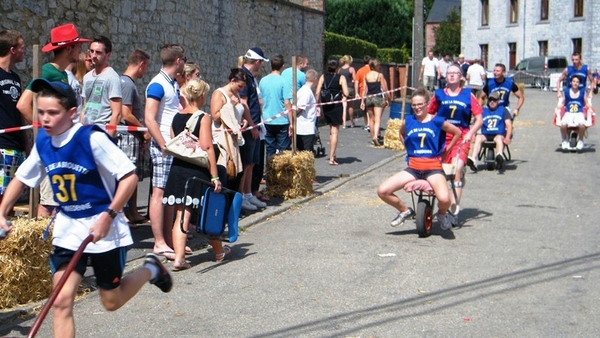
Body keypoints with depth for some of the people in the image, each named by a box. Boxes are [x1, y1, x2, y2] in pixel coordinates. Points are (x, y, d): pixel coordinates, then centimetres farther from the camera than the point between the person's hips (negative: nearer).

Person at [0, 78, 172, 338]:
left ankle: (150, 270, 38)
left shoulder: (92, 138, -20)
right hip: (67, 229, 5)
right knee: (61, 301, -7)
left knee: (111, 302, 10)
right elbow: (21, 179, 13)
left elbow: (129, 177, -19)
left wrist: (108, 216, -24)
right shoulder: (42, 142, -3)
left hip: (103, 228, -4)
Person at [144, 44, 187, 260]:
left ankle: (168, 239, 17)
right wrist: (165, 146, -19)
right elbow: (149, 119, -17)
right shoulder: (157, 85, -12)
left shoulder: (174, 84, 16)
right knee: (159, 193, -6)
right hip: (163, 146, -9)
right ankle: (159, 243, -4)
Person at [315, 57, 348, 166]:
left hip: (325, 106, 4)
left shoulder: (323, 77, 1)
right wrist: (340, 92, 8)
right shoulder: (341, 78, -7)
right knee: (334, 131, 1)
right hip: (336, 106, -4)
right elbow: (346, 93, -14)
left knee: (331, 130, 20)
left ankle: (333, 155, 24)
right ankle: (332, 158, -2)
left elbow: (317, 93, -3)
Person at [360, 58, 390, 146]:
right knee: (377, 119, -9)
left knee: (371, 118, 15)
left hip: (368, 98, 4)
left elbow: (364, 89, 2)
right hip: (378, 98, -4)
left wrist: (362, 101, 5)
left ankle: (373, 136, 21)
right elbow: (384, 89, -3)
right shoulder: (380, 75, -4)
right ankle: (375, 136, -28)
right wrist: (387, 98, 8)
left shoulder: (366, 76, 4)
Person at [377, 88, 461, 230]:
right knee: (382, 191, -14)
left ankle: (442, 213, 9)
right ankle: (405, 211, 14)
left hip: (433, 167, -3)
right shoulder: (408, 121, 6)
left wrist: (446, 150, 11)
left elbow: (457, 133, 10)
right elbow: (401, 134, 29)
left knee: (444, 199, -31)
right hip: (413, 168, 4)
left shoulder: (437, 121, -3)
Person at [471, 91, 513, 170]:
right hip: (486, 135, 2)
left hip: (499, 135, -2)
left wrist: (507, 137, -14)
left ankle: (500, 156, -67)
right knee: (478, 137, -31)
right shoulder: (483, 111, 20)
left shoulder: (503, 110, 16)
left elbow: (509, 125, 4)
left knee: (499, 138, -36)